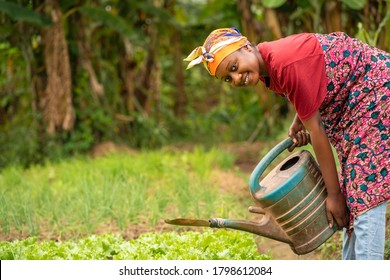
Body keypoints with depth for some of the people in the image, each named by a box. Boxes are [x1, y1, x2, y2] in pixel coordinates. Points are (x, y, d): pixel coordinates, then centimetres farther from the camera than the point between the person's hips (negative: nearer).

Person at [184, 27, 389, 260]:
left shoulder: (286, 64, -29)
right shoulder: (268, 68, -2)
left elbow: (315, 127, -24)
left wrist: (334, 194, -18)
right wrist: (298, 124, -4)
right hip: (352, 104, 10)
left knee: (367, 195, -12)